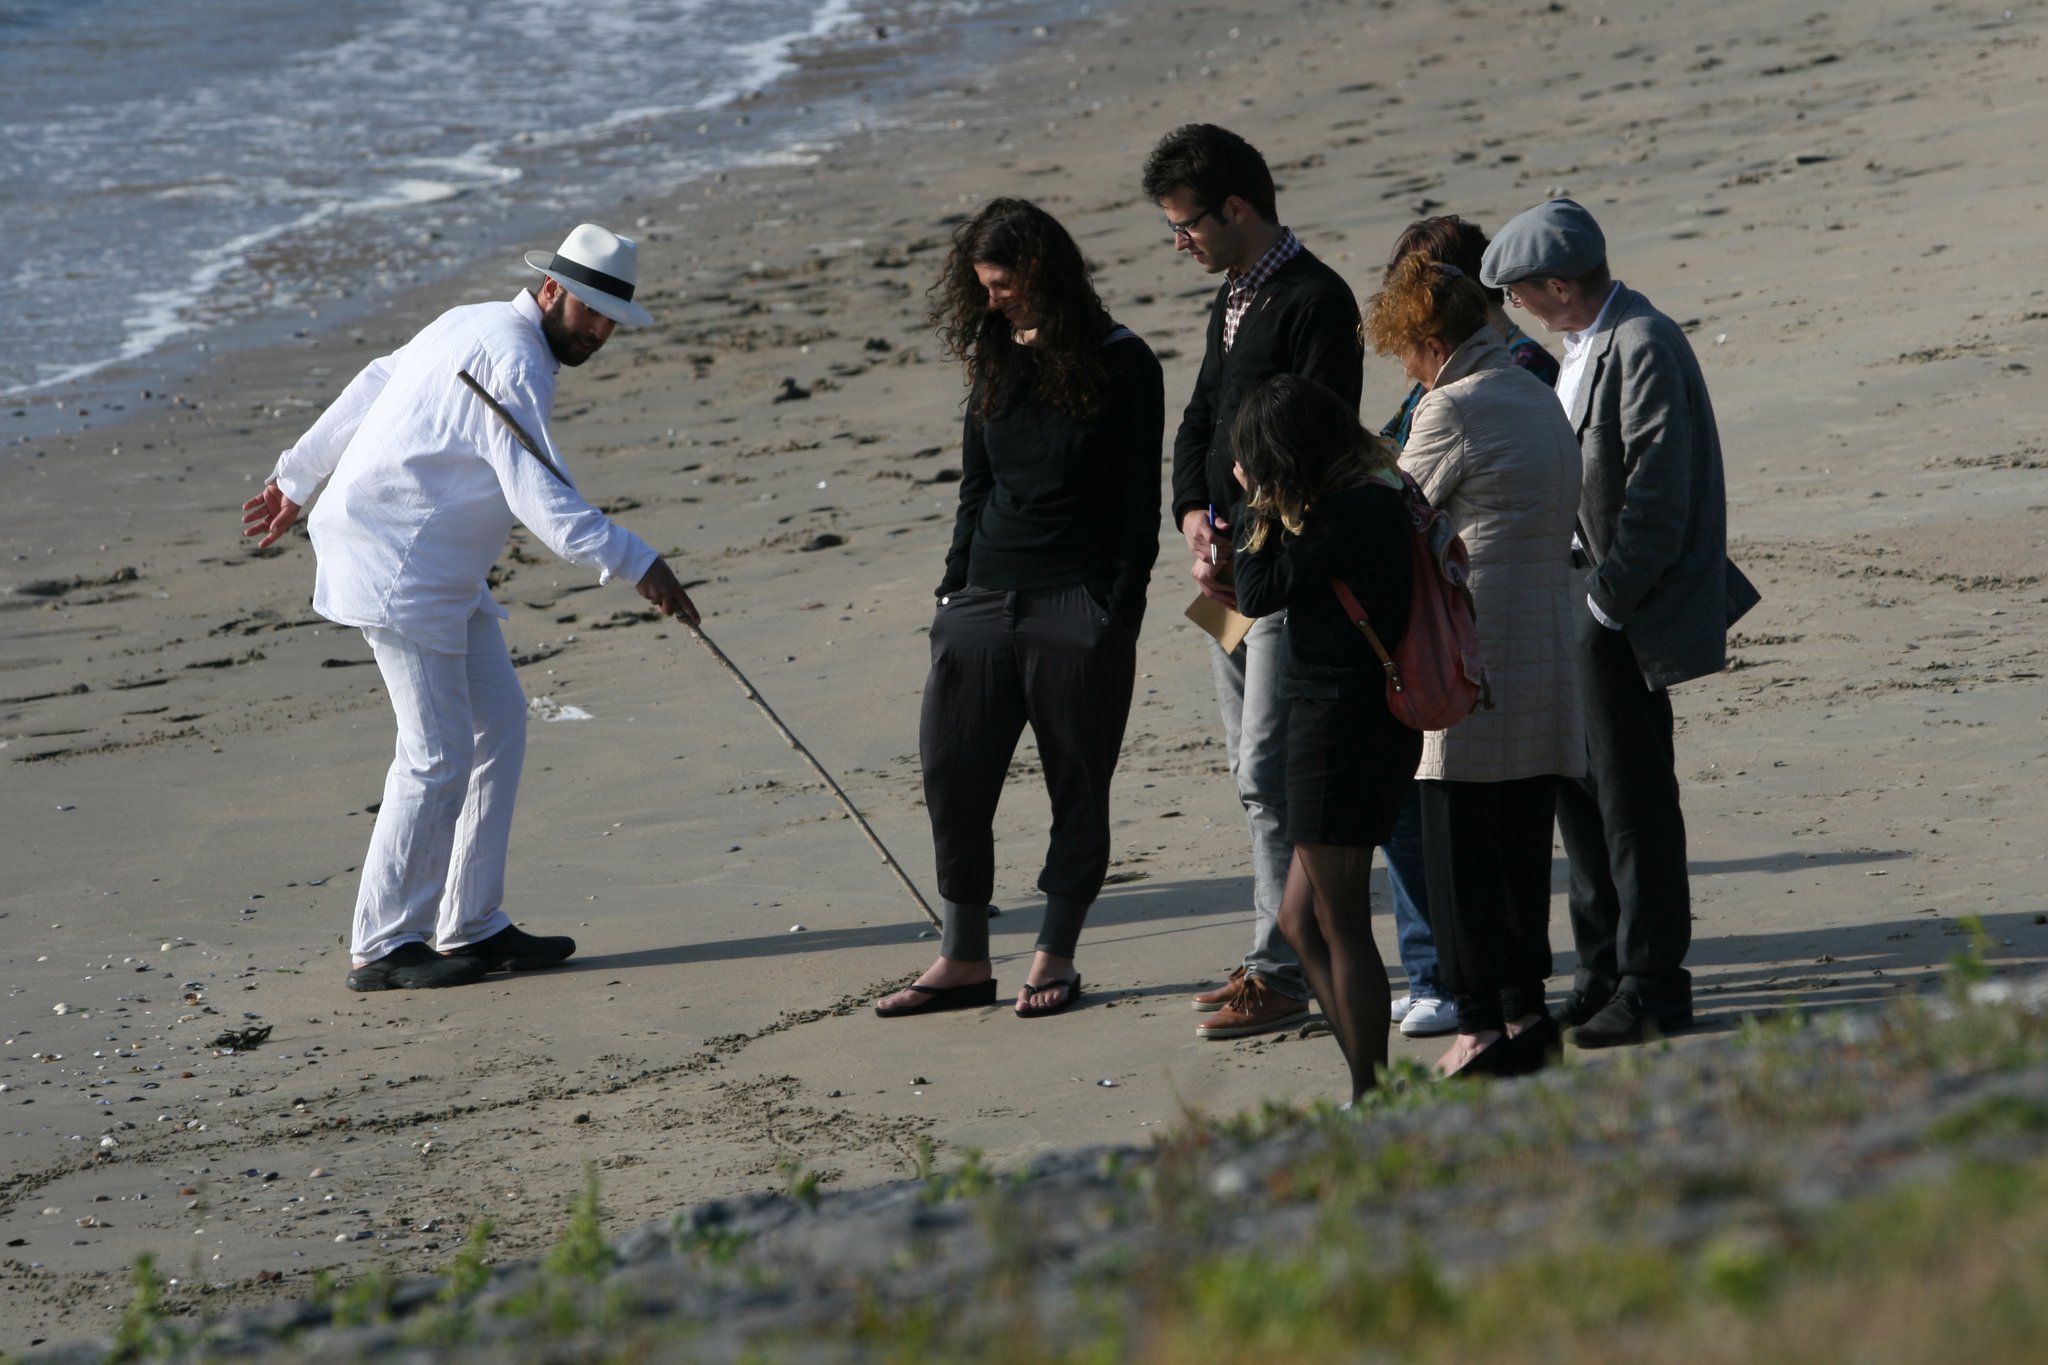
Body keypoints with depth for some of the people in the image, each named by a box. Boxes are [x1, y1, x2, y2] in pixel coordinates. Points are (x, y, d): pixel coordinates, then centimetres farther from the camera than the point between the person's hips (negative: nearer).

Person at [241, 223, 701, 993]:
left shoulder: (477, 326, 13)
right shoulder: (515, 364, -19)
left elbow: (371, 389, 23)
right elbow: (539, 496, -30)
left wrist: (296, 480, 32)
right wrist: (634, 563, -33)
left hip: (443, 575, 11)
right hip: (397, 569, -11)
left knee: (500, 723, 10)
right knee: (438, 753, -9)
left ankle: (473, 928, 14)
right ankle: (383, 949, -3)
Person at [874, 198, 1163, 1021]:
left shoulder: (1120, 365, -4)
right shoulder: (997, 364, 12)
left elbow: (1140, 500, -5)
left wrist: (1119, 613, -11)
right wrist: (956, 587, 9)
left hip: (1079, 609, -5)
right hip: (986, 603, 5)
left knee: (1078, 784, 2)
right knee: (953, 774, 0)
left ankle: (1055, 956, 12)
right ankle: (964, 960, 7)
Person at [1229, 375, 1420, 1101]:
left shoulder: (1355, 509, -18)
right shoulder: (1374, 497, 12)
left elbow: (1262, 592, -14)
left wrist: (1259, 506, -4)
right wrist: (1265, 509, 5)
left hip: (1342, 718, -10)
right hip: (1348, 720, 10)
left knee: (1339, 920, -2)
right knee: (1301, 917, 16)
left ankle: (1370, 1100, 4)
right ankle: (1372, 1087, 18)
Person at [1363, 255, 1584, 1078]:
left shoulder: (1453, 410, -12)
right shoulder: (1540, 399, 14)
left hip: (1472, 658, -8)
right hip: (1546, 662, 8)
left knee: (1461, 849, -3)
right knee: (1523, 845, 12)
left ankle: (1483, 1023, -3)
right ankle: (1526, 1006, 14)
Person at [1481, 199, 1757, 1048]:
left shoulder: (1643, 350, -19)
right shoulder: (1585, 344, 12)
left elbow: (1657, 499, -21)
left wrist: (1605, 599, -19)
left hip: (1627, 613, -10)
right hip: (1581, 602, 10)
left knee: (1633, 797, -3)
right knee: (1579, 786, 14)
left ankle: (1653, 989, 6)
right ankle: (1605, 973, 24)